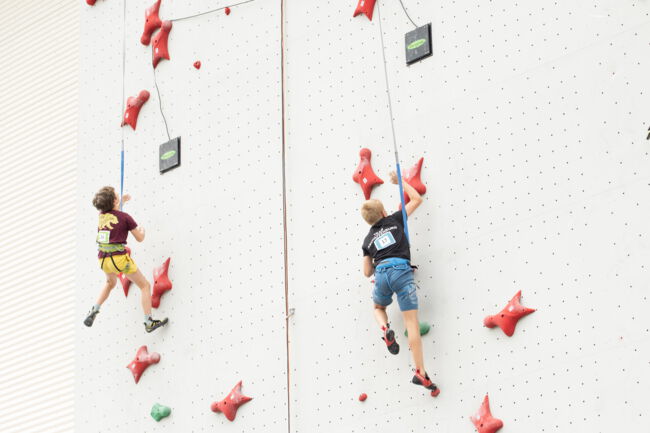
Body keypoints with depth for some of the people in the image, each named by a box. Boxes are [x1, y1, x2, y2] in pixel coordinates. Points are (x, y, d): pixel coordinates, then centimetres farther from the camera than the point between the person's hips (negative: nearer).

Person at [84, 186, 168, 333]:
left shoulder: (102, 214, 7)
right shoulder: (124, 217, -8)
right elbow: (140, 238, 1)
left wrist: (121, 201, 39)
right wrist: (142, 229, 21)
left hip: (103, 259, 6)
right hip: (119, 258, -6)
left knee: (110, 282, 37)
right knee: (145, 285, 9)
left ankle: (94, 311, 23)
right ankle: (149, 322, 4)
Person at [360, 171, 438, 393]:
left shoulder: (368, 239, 21)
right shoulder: (394, 220, 15)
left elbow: (367, 272, 22)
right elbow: (417, 199, 24)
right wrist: (400, 182, 33)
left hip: (381, 274, 3)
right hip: (401, 271, -2)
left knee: (378, 308, 35)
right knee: (412, 321, -6)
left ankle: (386, 330, -1)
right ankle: (420, 372, -15)